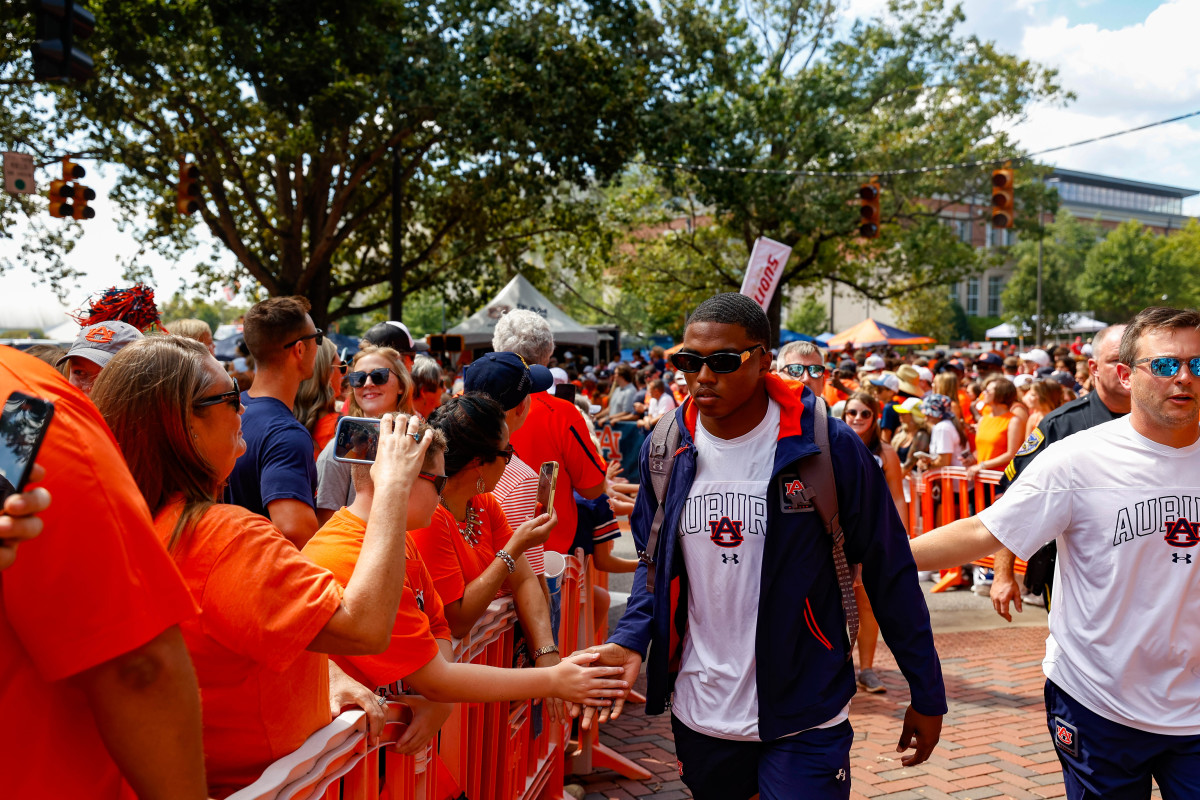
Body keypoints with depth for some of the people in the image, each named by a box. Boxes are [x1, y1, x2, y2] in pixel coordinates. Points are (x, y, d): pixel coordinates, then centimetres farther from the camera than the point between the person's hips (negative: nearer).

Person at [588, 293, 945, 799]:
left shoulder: (830, 447, -14)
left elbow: (889, 573, -6)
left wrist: (927, 695, -2)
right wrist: (631, 641, -8)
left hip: (803, 720, -3)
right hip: (699, 715, 4)